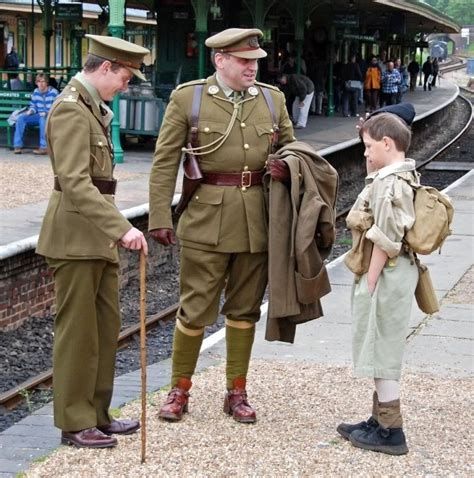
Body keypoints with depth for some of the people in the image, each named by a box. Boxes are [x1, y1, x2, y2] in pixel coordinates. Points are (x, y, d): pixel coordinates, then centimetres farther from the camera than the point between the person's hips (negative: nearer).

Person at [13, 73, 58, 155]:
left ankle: (44, 147, -41)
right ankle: (18, 146, -19)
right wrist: (30, 111, -6)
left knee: (43, 119, -41)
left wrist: (46, 113, -25)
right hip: (39, 116, 6)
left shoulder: (53, 92, -10)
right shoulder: (35, 92, 7)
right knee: (21, 118, -15)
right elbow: (33, 105, 17)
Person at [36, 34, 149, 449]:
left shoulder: (91, 107, 14)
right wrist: (121, 228, -32)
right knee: (77, 330, 0)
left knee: (107, 325, 13)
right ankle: (75, 423, 10)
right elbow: (75, 184, -28)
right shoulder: (71, 111, -18)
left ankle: (97, 415, 23)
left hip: (98, 237, 10)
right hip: (75, 235, -10)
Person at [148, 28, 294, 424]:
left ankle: (237, 392, 22)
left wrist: (286, 166, -4)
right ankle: (179, 390, 16)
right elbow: (165, 161, -3)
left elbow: (290, 148, 20)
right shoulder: (187, 98, -3)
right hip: (207, 218, -3)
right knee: (195, 309, 0)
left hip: (257, 221, 4)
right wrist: (160, 218, -10)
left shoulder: (272, 99, 8)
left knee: (245, 309, 11)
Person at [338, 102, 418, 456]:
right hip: (396, 274, 10)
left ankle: (391, 432, 4)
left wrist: (370, 285, -18)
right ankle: (380, 420, 27)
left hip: (384, 277, -10)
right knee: (381, 353, 18)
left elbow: (384, 243, -22)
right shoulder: (405, 178, 11)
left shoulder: (388, 185, -19)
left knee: (382, 352, -2)